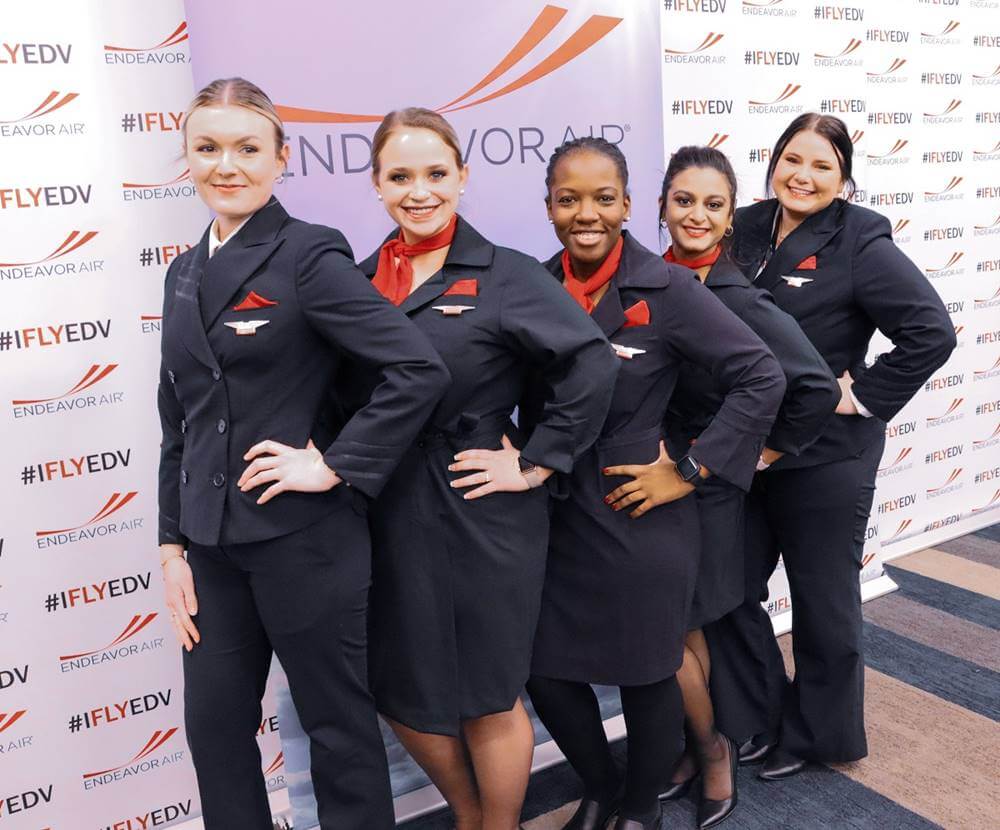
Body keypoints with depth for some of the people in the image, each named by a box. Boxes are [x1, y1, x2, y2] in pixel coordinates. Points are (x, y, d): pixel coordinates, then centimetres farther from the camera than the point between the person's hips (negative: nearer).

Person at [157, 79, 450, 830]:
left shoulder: (309, 256, -11)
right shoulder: (186, 273, 10)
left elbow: (419, 370, -20)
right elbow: (179, 423, 13)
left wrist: (335, 467, -18)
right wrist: (172, 543, 10)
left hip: (305, 540, -6)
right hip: (212, 544, 7)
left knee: (339, 725, 11)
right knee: (213, 727, 17)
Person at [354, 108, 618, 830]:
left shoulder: (506, 276, -9)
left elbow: (593, 366, -16)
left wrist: (535, 464, -15)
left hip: (482, 520, -5)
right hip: (386, 520, 5)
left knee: (488, 700, 9)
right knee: (399, 691, 16)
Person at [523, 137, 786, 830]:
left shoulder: (667, 289, -12)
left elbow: (762, 377, -14)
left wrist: (690, 471, -14)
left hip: (639, 519, -4)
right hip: (553, 517, 5)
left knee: (646, 673, 11)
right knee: (546, 670, 11)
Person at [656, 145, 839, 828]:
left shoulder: (739, 300, -16)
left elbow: (818, 389, -20)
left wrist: (757, 455, -11)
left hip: (704, 492, -5)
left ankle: (711, 747, 31)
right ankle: (695, 748, 38)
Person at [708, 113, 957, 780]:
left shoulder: (861, 246, -12)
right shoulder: (745, 230, 2)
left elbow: (932, 333, -16)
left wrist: (861, 396, -16)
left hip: (826, 460, -5)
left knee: (823, 601, 13)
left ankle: (815, 733, 35)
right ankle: (756, 716, 36)